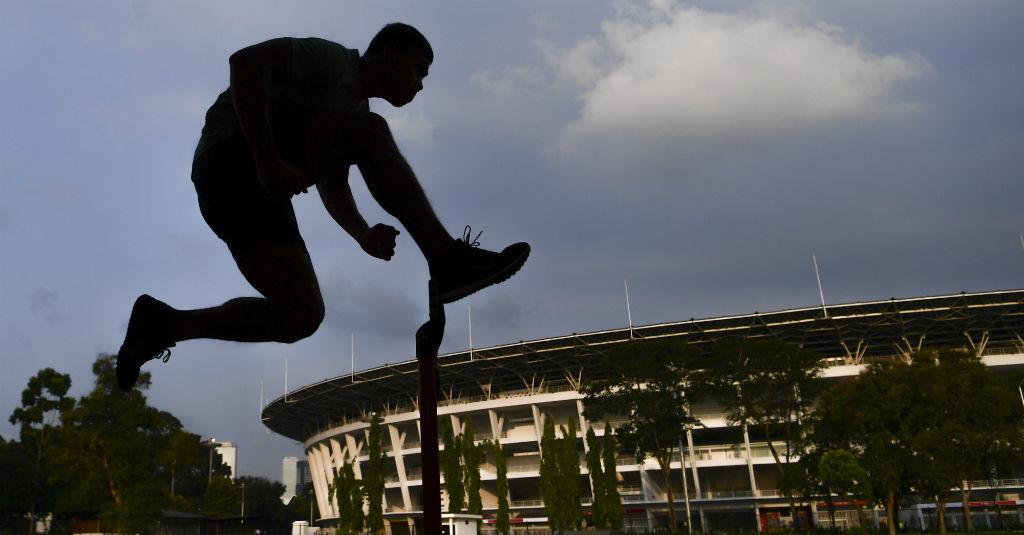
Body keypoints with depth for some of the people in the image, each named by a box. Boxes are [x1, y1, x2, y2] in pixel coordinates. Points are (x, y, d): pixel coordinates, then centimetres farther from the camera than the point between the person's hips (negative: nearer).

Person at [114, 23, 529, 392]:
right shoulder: (334, 58, 0)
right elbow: (246, 61, -16)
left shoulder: (356, 107, 26)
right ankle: (446, 258, -27)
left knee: (300, 317, -4)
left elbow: (333, 188, 23)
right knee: (371, 132, -22)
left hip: (262, 189, 9)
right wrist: (267, 158, -24)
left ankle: (162, 324, 9)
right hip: (235, 157, -9)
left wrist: (363, 235, 2)